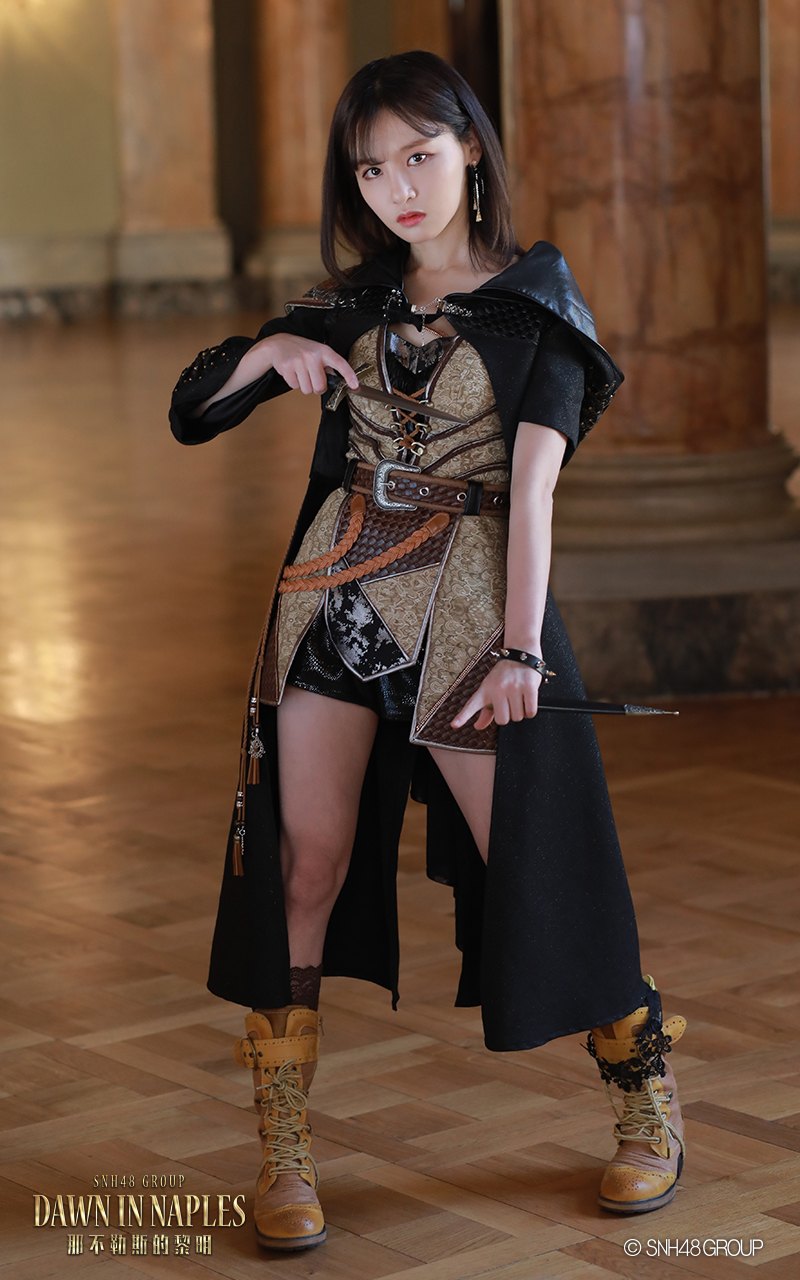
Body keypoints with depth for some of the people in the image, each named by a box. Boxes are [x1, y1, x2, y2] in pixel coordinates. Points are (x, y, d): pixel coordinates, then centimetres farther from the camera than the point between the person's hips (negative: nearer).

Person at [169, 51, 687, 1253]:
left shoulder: (536, 300, 0)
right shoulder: (349, 305, 12)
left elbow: (532, 485, -11)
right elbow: (191, 413, 17)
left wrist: (522, 648, -21)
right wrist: (267, 351, -4)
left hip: (466, 602, -4)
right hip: (333, 595, 4)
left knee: (541, 870, -2)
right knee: (303, 868, -3)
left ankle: (650, 1111, 19)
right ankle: (284, 1155, 6)